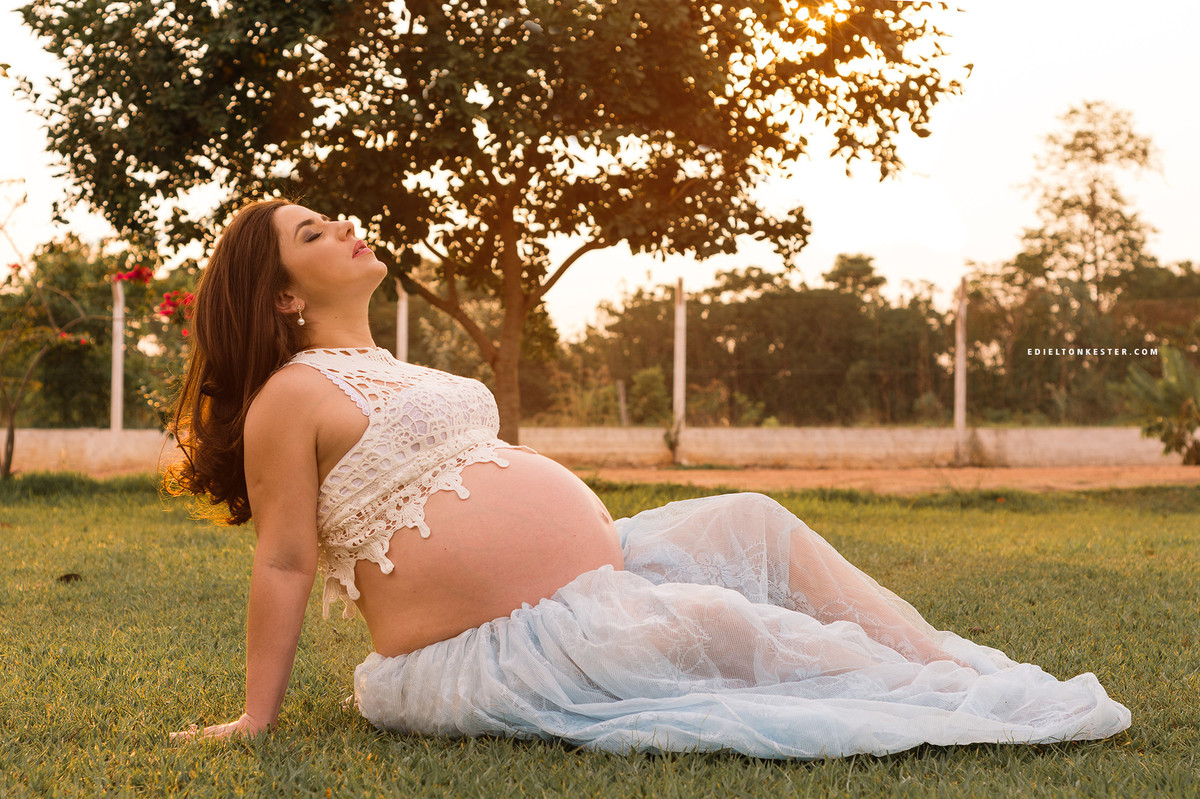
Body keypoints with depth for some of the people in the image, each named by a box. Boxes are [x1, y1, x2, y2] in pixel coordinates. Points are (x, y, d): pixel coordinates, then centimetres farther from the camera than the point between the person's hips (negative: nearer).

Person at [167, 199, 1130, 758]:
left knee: (755, 524, 0)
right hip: (494, 647, -10)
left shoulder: (387, 372, 22)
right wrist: (256, 719, -10)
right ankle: (953, 703, -14)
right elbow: (285, 564, -10)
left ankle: (949, 670, -1)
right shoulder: (294, 394, -8)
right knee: (719, 624, -23)